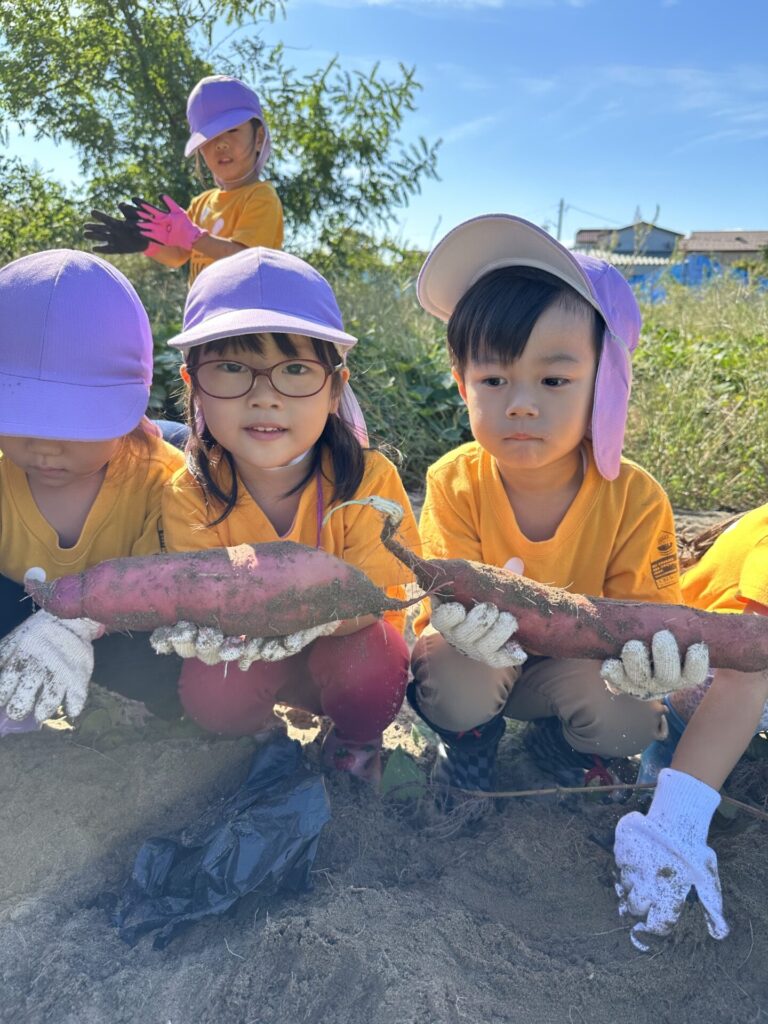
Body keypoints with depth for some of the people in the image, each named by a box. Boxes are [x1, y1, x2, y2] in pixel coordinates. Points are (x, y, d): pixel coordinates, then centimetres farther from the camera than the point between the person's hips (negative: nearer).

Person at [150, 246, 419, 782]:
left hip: (346, 642, -1)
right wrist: (204, 622, -44)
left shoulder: (368, 479, -23)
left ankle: (358, 739, 6)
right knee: (207, 688, -27)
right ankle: (257, 735, 11)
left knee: (366, 665, -32)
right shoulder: (189, 496, -18)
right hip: (245, 653, 1)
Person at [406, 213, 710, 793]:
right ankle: (469, 741, 8)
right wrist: (464, 617, -48)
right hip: (477, 659, -1)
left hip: (572, 665, 1)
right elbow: (447, 592, -20)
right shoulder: (454, 483, -21)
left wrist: (650, 651, -43)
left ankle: (559, 745, 14)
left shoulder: (636, 500, -20)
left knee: (630, 721, -27)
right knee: (454, 680, -33)